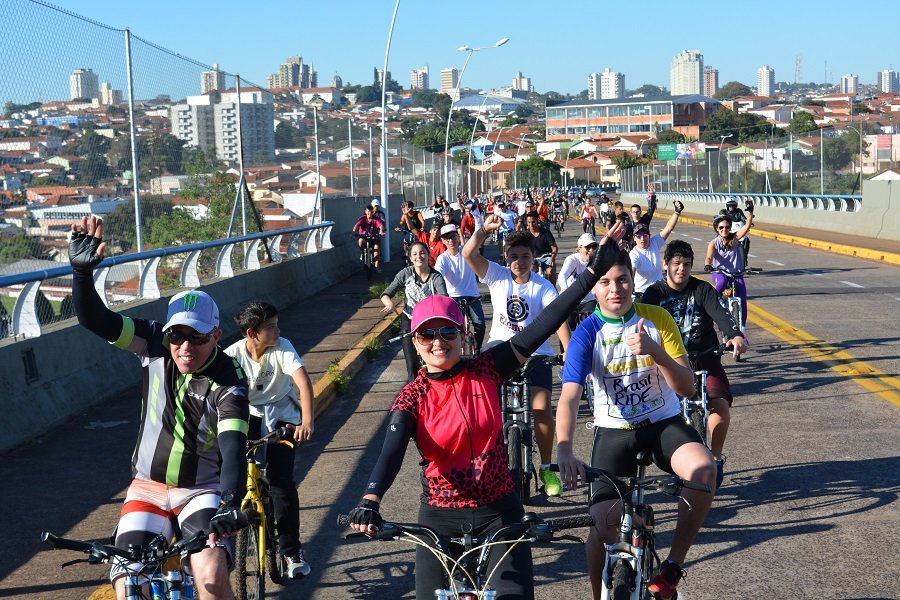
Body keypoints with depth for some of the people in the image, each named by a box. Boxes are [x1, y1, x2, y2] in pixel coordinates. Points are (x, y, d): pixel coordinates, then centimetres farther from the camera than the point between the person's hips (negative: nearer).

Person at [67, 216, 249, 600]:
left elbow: (233, 449, -30)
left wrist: (230, 504, -47)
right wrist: (82, 269, -34)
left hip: (203, 492, -3)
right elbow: (94, 319, -17)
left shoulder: (228, 383, -19)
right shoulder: (156, 346, -10)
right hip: (147, 489, 3)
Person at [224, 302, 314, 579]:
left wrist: (307, 420, -44)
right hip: (249, 414, 1)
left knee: (281, 480, -12)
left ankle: (291, 550, 1)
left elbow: (302, 381, -30)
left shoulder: (283, 347, -20)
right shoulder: (233, 354, -18)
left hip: (282, 416, -1)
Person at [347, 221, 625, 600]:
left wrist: (594, 272, -16)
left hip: (499, 513, 0)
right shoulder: (412, 398, -7)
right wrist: (370, 501, -42)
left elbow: (541, 328, -11)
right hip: (440, 520, 0)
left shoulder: (486, 370, -5)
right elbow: (391, 452, -22)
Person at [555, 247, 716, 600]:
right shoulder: (587, 333, -12)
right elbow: (569, 396, -24)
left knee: (703, 469, -30)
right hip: (614, 431, -1)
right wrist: (564, 452, -42)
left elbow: (687, 387, -12)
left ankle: (673, 565, -11)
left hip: (664, 423, 1)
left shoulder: (657, 319, -9)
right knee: (605, 521, -17)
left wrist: (654, 351, -31)